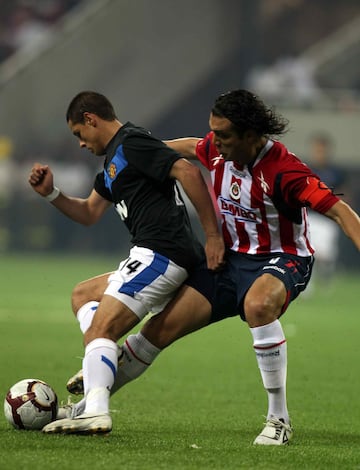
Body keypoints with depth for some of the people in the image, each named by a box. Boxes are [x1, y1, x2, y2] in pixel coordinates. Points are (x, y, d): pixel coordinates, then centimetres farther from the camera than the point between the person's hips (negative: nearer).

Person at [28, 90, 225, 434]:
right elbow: (89, 213, 32)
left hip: (160, 253, -11)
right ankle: (98, 373, 9)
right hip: (152, 255, 11)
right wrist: (51, 193, 14)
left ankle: (96, 411, -36)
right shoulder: (112, 160, 24)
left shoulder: (131, 143, -9)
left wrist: (213, 235, -20)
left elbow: (188, 172, -20)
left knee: (101, 328, -20)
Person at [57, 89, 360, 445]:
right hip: (232, 259, 6)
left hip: (282, 261, -6)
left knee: (258, 304, -42)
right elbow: (191, 147, 21)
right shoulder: (216, 149, -5)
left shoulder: (283, 171, -25)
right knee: (161, 328, -2)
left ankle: (279, 420, -32)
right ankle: (88, 404, 17)